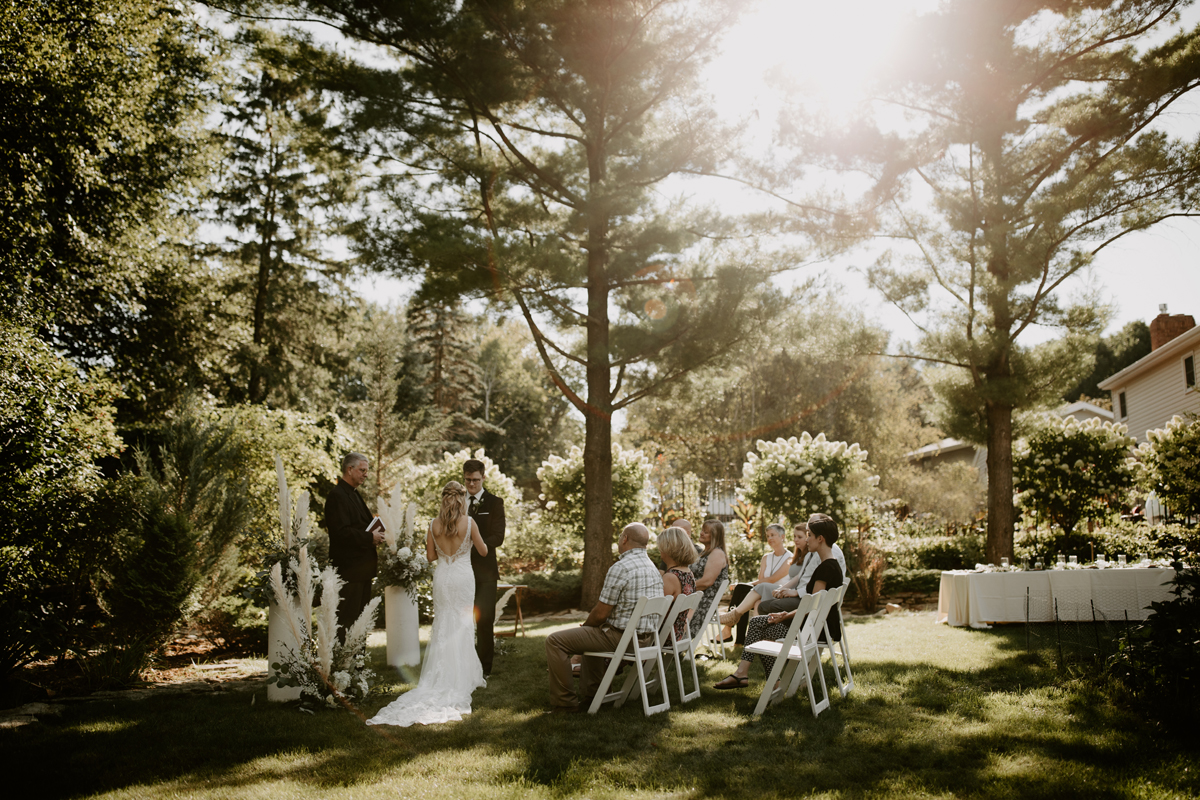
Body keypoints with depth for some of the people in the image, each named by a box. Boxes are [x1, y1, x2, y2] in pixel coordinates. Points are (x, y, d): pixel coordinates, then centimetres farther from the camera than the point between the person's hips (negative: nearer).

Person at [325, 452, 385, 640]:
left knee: (360, 618, 14)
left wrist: (376, 532, 7)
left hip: (362, 567, 10)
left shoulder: (354, 494, 18)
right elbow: (341, 532, -23)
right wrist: (370, 538, -18)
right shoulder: (337, 496, -14)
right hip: (349, 569, -10)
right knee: (347, 620, -7)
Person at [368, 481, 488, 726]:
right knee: (462, 626, 7)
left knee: (443, 626, 11)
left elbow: (430, 556, 3)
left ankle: (442, 677, 12)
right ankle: (461, 677, 10)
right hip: (463, 577, -2)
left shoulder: (434, 525, -4)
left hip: (442, 577, 2)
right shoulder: (469, 523, -11)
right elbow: (483, 551, 0)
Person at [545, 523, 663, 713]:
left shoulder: (620, 568, -19)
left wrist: (585, 624, 5)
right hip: (646, 636, 10)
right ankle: (589, 695, 34)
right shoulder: (653, 568, 10)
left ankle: (564, 702, 0)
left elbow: (601, 613, -18)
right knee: (592, 634, 36)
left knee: (555, 641, -3)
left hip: (621, 636, -10)